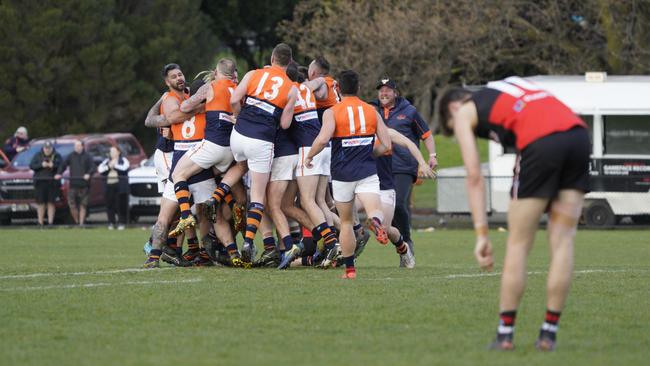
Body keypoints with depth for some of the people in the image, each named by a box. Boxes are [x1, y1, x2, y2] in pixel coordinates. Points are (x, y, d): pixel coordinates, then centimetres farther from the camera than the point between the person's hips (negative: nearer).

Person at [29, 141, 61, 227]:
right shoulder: (38, 156, 9)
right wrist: (41, 165, -14)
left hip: (52, 183, 0)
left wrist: (53, 165, -16)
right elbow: (31, 166, 0)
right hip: (40, 181, 0)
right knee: (40, 203, -2)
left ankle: (50, 222, 2)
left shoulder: (57, 156, 8)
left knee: (51, 203, -2)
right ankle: (40, 223, 1)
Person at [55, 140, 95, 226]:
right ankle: (77, 221, 11)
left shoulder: (87, 156, 4)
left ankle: (81, 223, 6)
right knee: (72, 204, -4)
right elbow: (64, 165, 8)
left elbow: (92, 167, -4)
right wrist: (59, 173, -8)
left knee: (83, 205, 2)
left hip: (83, 184, -2)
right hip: (73, 184, 2)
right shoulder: (71, 156, 10)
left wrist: (88, 174, -23)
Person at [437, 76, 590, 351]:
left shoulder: (463, 112, 19)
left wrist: (482, 234, 8)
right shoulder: (510, 85, 35)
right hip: (578, 134, 5)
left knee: (518, 244, 7)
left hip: (541, 143, -5)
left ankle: (505, 334, 10)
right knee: (562, 241, 9)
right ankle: (548, 335, 10)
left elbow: (474, 176, 10)